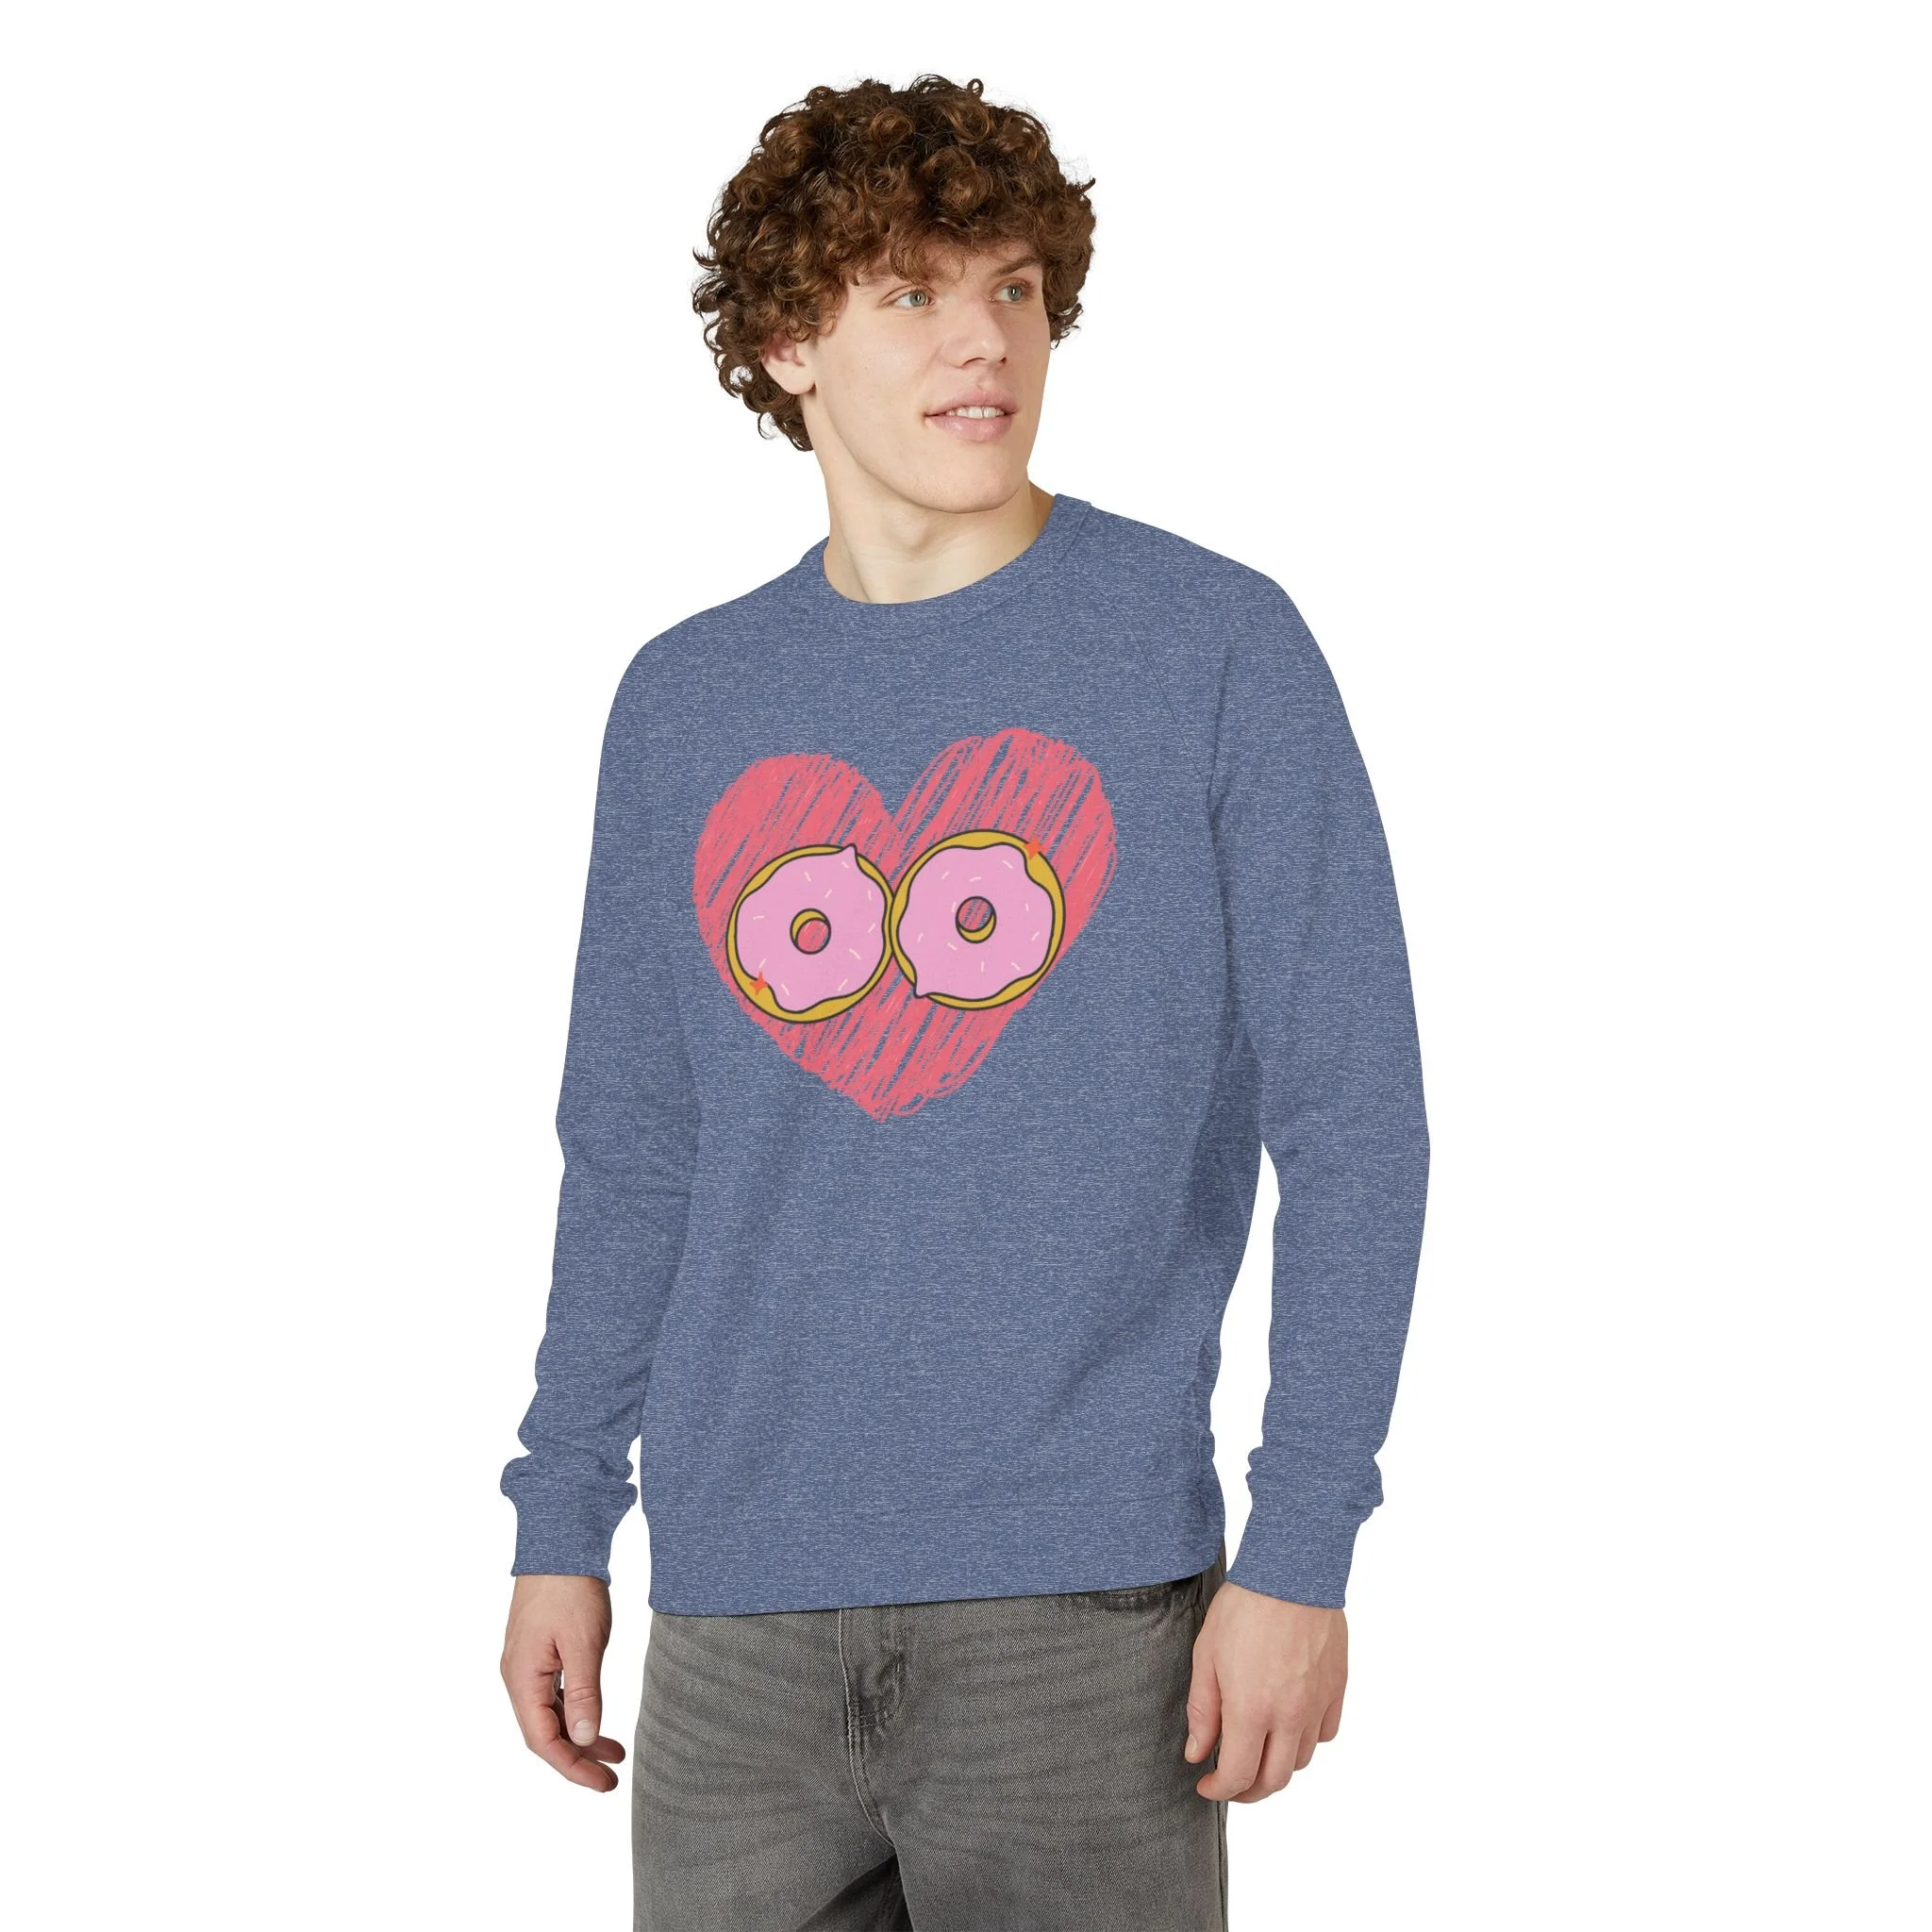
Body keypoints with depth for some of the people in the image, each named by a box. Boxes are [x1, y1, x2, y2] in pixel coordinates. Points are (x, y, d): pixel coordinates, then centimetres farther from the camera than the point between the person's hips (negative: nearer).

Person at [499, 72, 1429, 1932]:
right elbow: (631, 1151, 14)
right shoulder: (682, 703, 10)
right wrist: (558, 1530, 10)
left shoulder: (1219, 650, -2)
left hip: (1080, 1597, -3)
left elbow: (1350, 1124, -4)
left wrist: (1298, 1552, -10)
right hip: (739, 1612, 3)